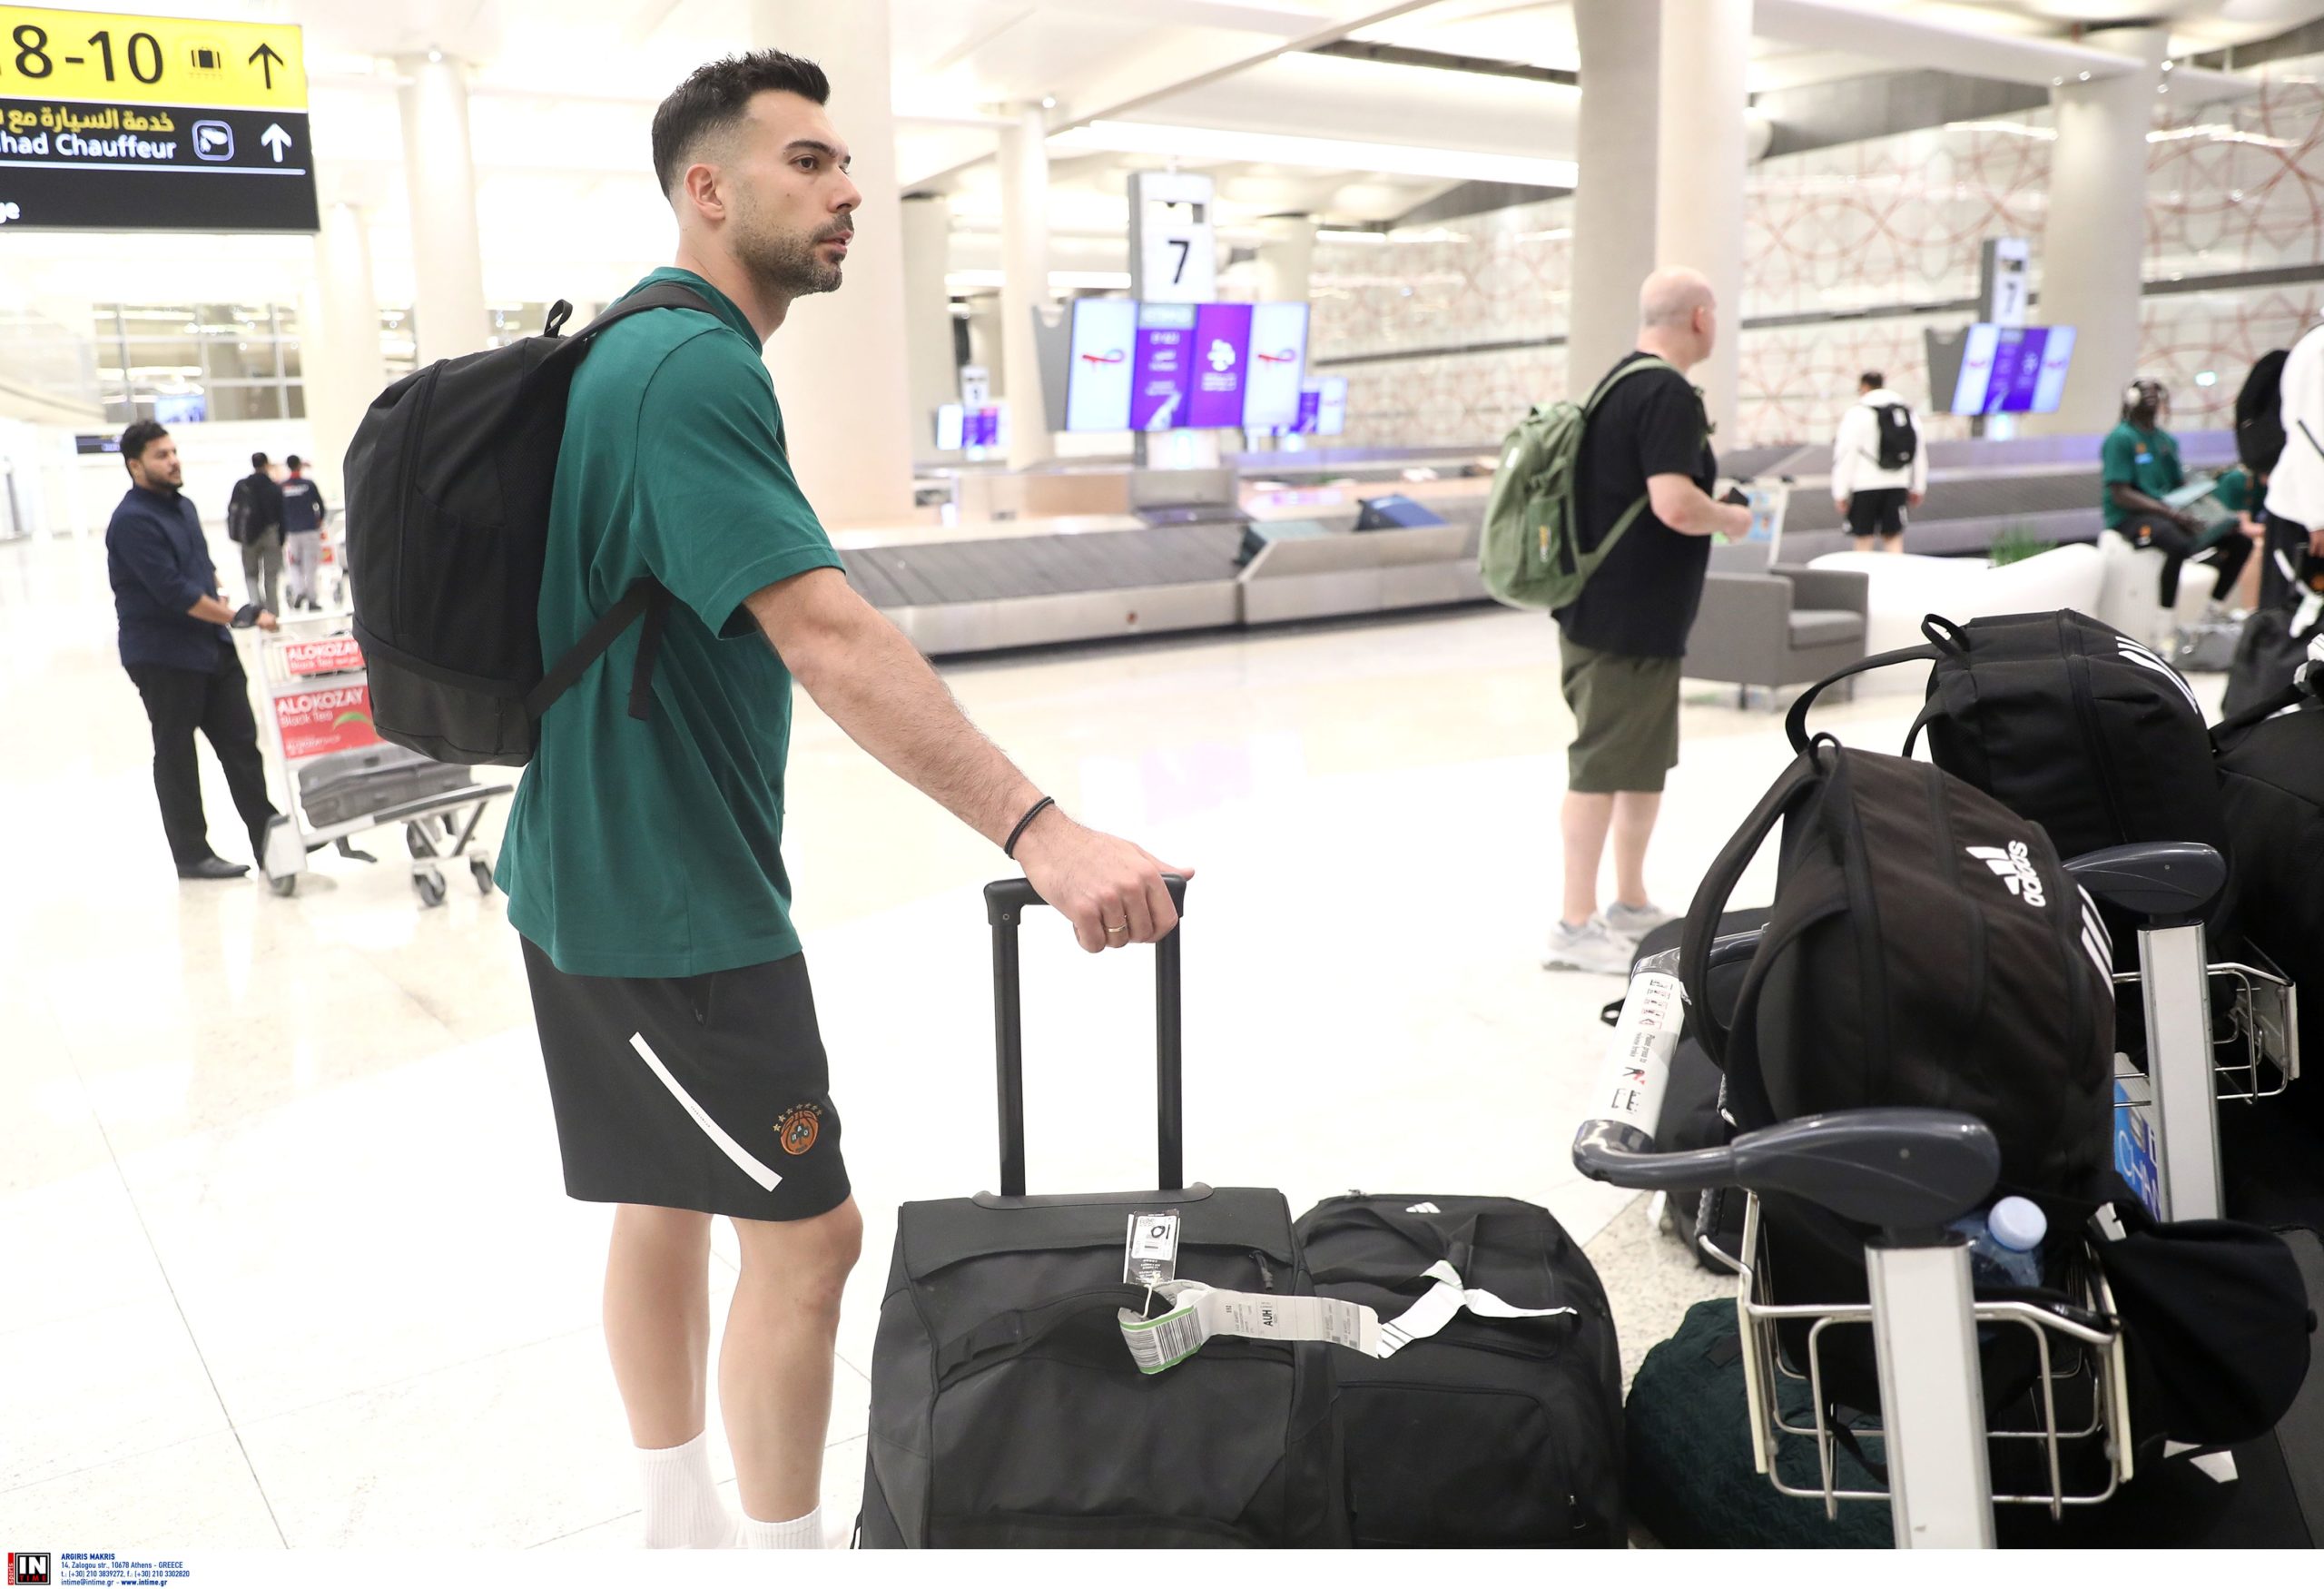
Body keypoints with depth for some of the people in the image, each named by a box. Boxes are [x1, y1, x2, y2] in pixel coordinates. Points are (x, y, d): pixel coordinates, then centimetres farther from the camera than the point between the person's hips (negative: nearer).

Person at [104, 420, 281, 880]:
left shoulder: (182, 506, 11)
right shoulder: (133, 521, -17)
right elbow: (174, 592, -23)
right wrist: (239, 617, -20)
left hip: (212, 647, 8)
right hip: (162, 656, -8)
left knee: (241, 741, 7)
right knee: (176, 756, 3)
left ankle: (268, 837, 13)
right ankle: (192, 854, 12)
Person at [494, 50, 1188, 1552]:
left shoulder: (652, 352, 14)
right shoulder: (692, 368, -20)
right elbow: (826, 634, -33)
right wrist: (1040, 830, -38)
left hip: (613, 870, 11)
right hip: (666, 896, -11)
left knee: (669, 1199, 19)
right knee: (806, 1232, -1)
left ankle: (682, 1520, 36)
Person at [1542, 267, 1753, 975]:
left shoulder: (1618, 383, 14)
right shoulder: (1669, 395, -17)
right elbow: (1675, 504, -27)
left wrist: (1708, 509, 20)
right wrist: (1730, 518, -8)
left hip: (1604, 611, 10)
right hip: (1627, 622, -10)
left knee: (1645, 761, 17)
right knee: (1603, 767, -4)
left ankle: (1630, 906, 28)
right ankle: (1576, 929, 4)